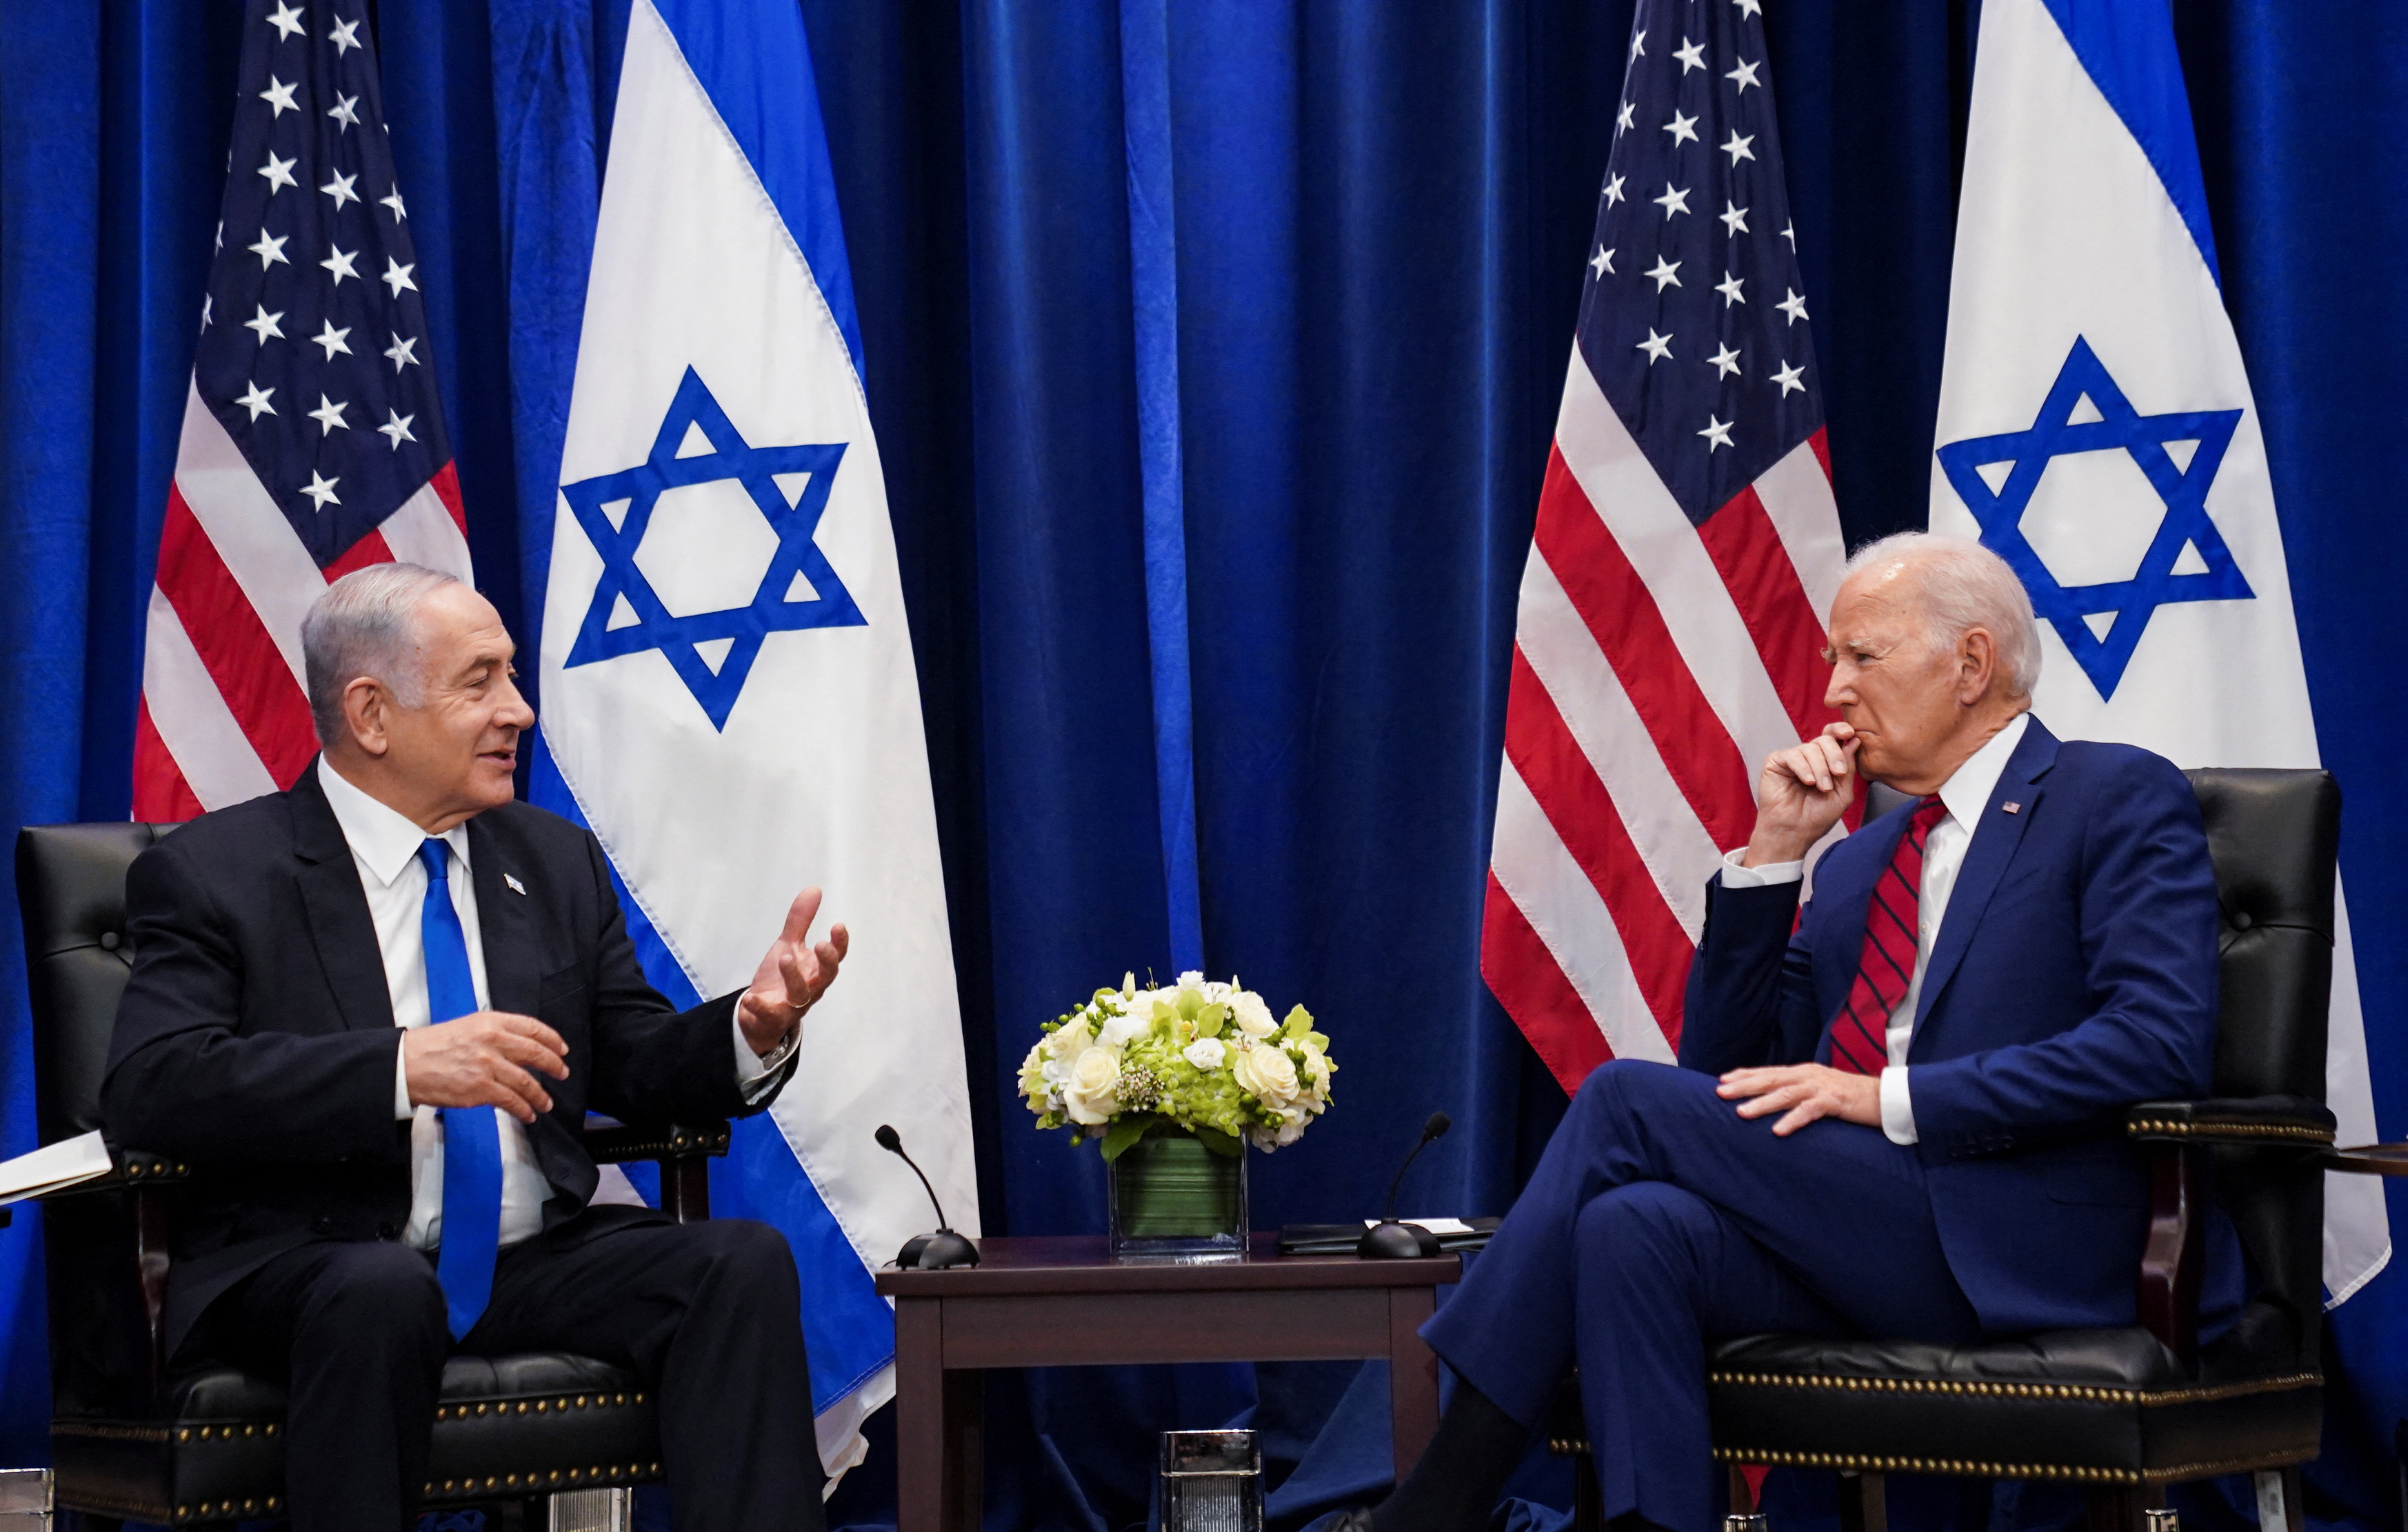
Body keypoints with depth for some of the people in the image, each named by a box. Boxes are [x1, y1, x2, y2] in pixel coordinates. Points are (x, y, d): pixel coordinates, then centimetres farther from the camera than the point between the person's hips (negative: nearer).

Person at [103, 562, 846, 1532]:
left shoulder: (555, 860, 17)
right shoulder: (214, 874, -1)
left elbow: (633, 1067, 18)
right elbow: (150, 1087, -15)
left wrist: (753, 1027, -5)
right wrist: (405, 1065, -26)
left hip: (536, 1260, 5)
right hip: (308, 1265, -5)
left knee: (743, 1259, -22)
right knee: (380, 1291, -39)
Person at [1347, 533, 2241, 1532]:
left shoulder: (2119, 801, 3)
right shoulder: (1859, 861, 25)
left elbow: (2160, 1040, -13)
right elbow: (1725, 1065, 22)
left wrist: (1890, 1098, -16)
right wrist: (1773, 852, 11)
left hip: (2017, 1247, -6)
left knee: (1626, 1101, -16)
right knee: (1635, 1229, -26)